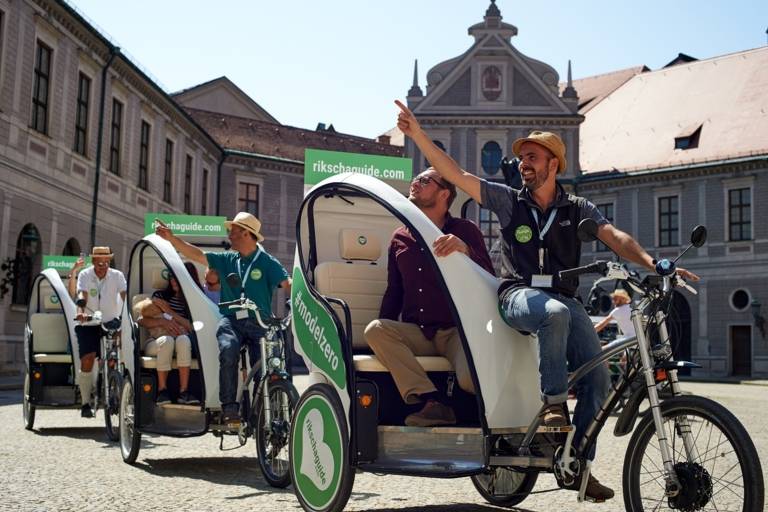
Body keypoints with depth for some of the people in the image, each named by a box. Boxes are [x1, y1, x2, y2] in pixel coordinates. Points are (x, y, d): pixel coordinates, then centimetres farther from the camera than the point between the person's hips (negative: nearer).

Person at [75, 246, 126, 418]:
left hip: (111, 322, 0)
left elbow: (125, 296, -16)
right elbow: (81, 295, -19)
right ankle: (86, 403, -3)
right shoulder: (85, 275, -4)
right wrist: (80, 312, -38)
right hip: (88, 324, 0)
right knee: (87, 360, -12)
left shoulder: (117, 275, -3)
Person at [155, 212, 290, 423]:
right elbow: (197, 255, 16)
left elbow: (287, 283, -9)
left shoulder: (267, 262, 4)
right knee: (228, 349, -29)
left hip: (259, 323, -2)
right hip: (231, 320, 2)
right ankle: (229, 406, -25)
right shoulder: (227, 260, 17)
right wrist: (171, 237, 9)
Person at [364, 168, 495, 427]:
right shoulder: (400, 238, 17)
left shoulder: (465, 231, 4)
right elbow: (394, 291, 21)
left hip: (457, 330, -4)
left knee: (470, 380, -35)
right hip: (416, 333, 5)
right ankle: (433, 401, -30)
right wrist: (385, 332, 7)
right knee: (375, 329, -27)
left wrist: (465, 250, -26)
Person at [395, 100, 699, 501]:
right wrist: (416, 133, -5)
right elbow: (454, 174, 3)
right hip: (519, 295, -3)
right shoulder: (508, 200, 10)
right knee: (555, 313, -38)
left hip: (564, 299, 3)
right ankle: (553, 403, -24)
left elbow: (615, 237, -2)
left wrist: (654, 264, -20)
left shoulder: (577, 209, 13)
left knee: (597, 377, -11)